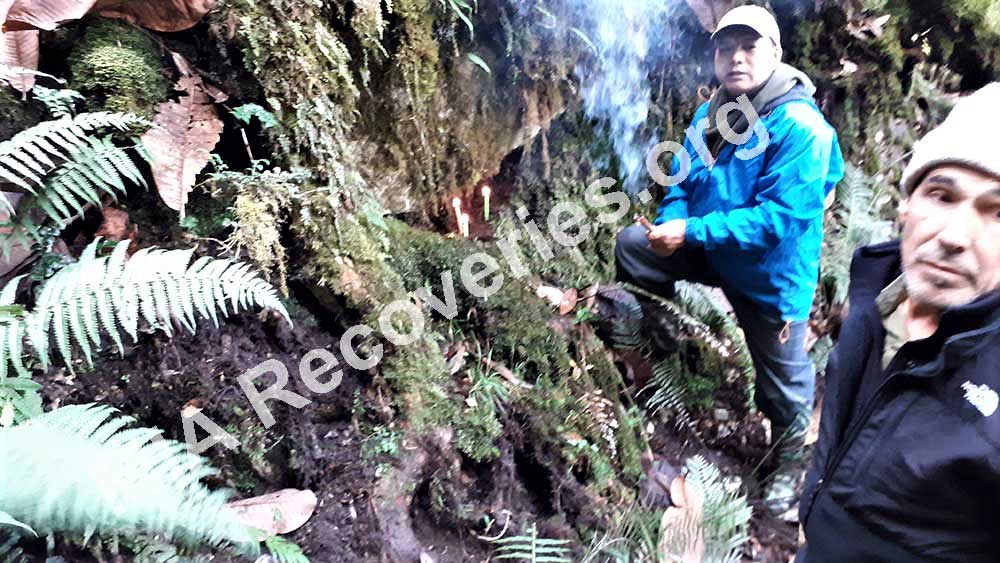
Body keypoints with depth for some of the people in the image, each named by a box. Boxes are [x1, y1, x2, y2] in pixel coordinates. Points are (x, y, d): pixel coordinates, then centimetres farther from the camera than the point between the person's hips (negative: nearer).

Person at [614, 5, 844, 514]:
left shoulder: (799, 126, -24)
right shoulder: (709, 113, -1)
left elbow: (782, 218, -31)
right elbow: (683, 181, 6)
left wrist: (691, 232, -33)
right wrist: (671, 223, -16)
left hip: (771, 272, -6)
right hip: (709, 250, 6)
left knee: (783, 379, 10)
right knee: (632, 245, -1)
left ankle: (790, 462, 42)